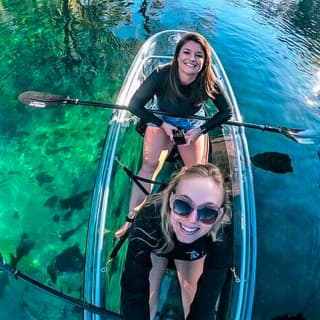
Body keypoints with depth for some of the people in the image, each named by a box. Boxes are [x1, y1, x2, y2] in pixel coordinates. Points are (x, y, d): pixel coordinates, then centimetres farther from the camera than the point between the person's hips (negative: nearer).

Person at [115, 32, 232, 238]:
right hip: (162, 120, -1)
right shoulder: (162, 74, -28)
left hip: (193, 123, 2)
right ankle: (131, 219, -18)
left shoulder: (209, 82, -23)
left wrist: (200, 130, -16)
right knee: (150, 163, -24)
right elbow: (135, 106, -18)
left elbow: (227, 112, -8)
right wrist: (163, 124, -20)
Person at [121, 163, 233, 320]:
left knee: (189, 289, -14)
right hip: (156, 248, 0)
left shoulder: (222, 234, -39)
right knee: (149, 289, -15)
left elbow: (207, 295, -36)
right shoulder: (149, 217, -42)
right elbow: (134, 289, -40)